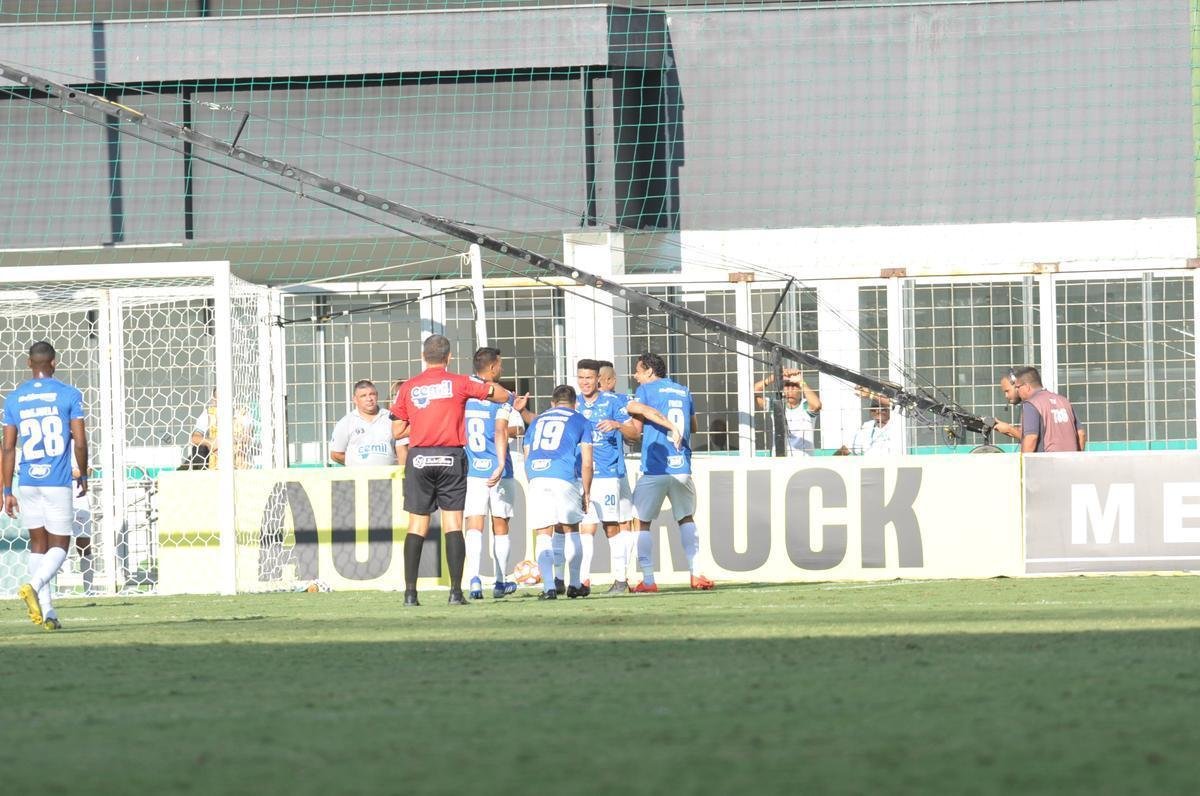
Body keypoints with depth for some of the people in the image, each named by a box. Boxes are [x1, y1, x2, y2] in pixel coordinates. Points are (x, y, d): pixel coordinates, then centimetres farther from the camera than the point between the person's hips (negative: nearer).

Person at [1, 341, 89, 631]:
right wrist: (83, 476, 11)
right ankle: (34, 585, -23)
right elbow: (80, 442, -6)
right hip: (57, 482, -3)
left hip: (28, 482, 3)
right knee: (59, 546, 4)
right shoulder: (68, 395, -3)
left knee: (38, 543, 13)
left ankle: (46, 610, 9)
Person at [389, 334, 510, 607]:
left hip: (419, 459, 1)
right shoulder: (459, 383, 0)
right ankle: (456, 591, -8)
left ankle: (410, 592, 0)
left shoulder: (409, 387, 5)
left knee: (417, 526, 5)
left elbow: (397, 432, 9)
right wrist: (487, 384, 31)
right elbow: (503, 395, 10)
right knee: (453, 525, 0)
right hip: (451, 457, -1)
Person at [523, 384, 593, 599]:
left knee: (543, 534, 2)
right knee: (571, 530, 14)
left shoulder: (537, 421, 25)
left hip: (537, 477, 2)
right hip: (565, 478, -2)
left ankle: (548, 587, -9)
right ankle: (574, 585, 16)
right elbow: (586, 463, 9)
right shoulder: (580, 422, 16)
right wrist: (586, 493, 16)